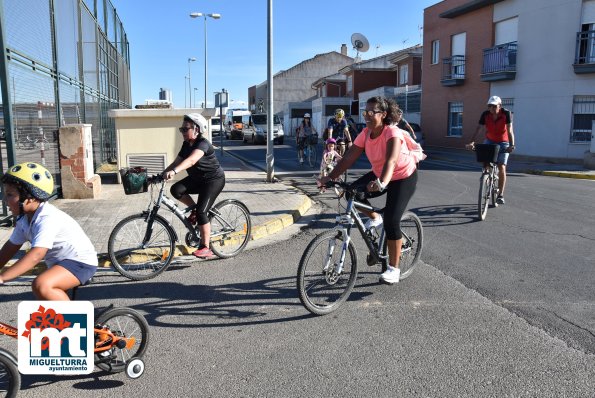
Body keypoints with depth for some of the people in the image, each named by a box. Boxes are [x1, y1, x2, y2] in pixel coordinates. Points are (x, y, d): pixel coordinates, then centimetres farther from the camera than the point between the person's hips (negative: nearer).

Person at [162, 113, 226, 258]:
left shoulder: (203, 144, -25)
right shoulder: (186, 144, 2)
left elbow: (191, 160, -43)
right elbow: (176, 162, 1)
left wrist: (173, 171, -55)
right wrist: (162, 174, -12)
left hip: (213, 180, -8)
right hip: (197, 178, 8)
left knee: (201, 212, -16)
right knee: (176, 190, -16)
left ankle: (205, 248, -6)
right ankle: (194, 209, 10)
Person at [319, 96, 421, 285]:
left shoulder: (392, 133, -30)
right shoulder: (366, 134, -12)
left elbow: (391, 161, -47)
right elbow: (348, 158, -16)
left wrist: (382, 183, -64)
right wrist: (330, 177, -27)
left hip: (403, 178, -6)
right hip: (379, 175, 6)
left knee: (391, 221, -16)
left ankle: (394, 268, 0)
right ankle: (375, 219, 14)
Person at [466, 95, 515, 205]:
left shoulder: (506, 113, -21)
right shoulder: (485, 114, -16)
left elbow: (509, 130, -28)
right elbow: (478, 129, -25)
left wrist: (511, 145, -42)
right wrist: (471, 142, -40)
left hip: (503, 143, -2)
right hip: (489, 141, 2)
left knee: (501, 168, -10)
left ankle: (500, 195, -2)